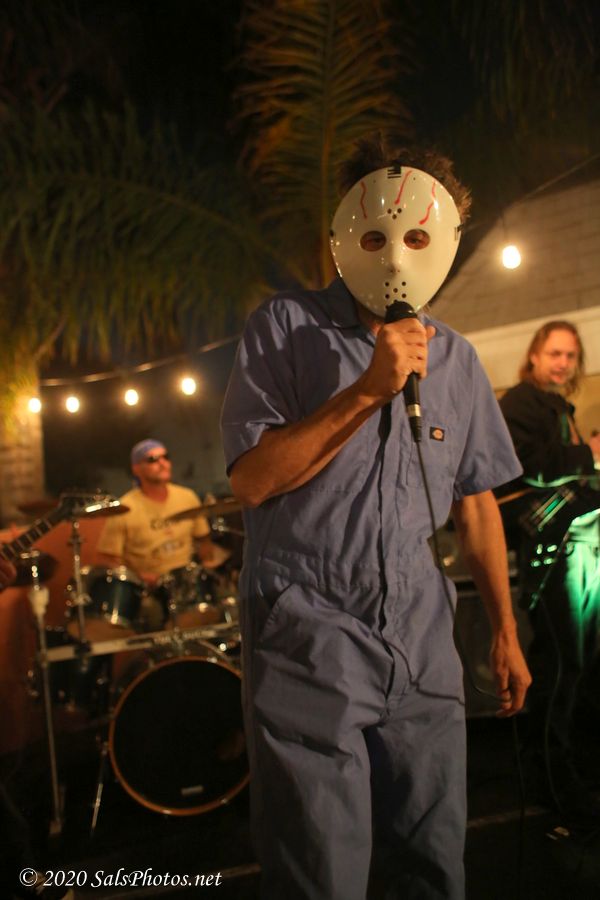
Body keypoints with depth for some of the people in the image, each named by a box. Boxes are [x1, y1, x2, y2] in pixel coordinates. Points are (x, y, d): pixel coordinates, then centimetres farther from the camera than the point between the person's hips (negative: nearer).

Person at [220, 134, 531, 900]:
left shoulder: (455, 359, 10)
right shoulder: (286, 328, -5)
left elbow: (474, 499, 15)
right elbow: (251, 479, -14)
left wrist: (505, 629, 14)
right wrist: (368, 391, -20)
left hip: (421, 644, 5)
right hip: (307, 638, -4)